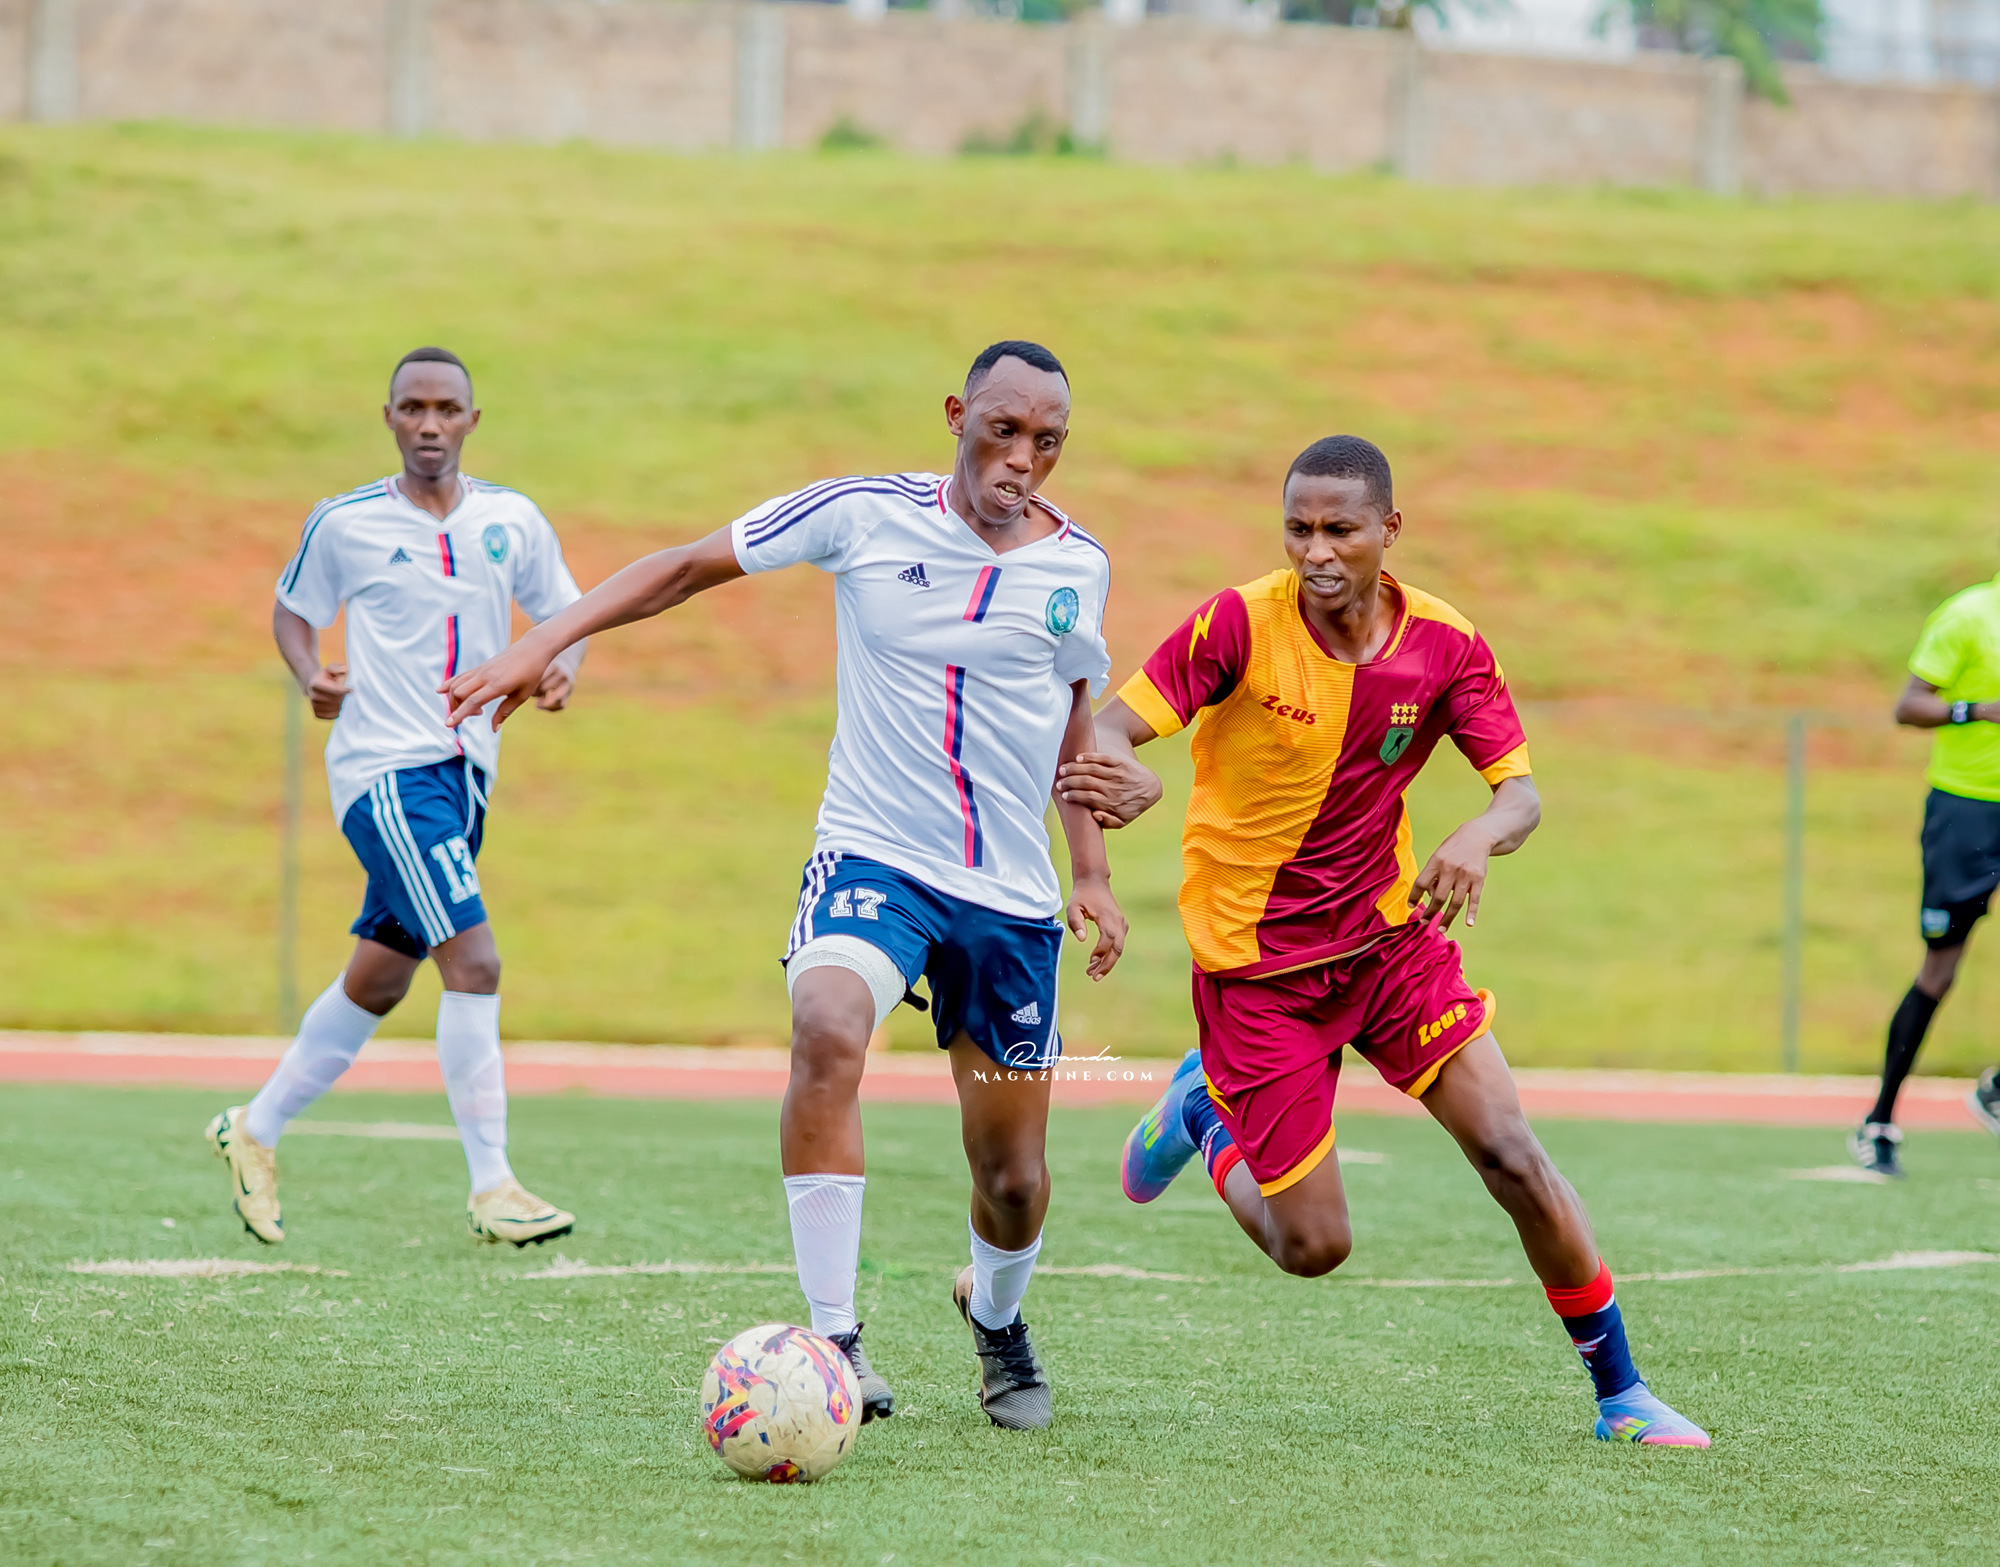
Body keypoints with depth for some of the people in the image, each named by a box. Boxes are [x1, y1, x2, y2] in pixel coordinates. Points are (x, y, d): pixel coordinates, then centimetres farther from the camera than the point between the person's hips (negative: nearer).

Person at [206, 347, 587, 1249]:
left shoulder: (512, 521, 6)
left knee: (376, 984, 14)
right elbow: (293, 609, 10)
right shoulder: (344, 523, -2)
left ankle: (257, 1128, 33)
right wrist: (311, 677, -9)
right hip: (383, 767, -6)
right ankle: (490, 1188, -15)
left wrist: (562, 668, -6)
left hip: (464, 770, 6)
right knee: (473, 962, -18)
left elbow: (564, 612, 15)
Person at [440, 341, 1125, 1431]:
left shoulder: (1075, 566, 2)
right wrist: (544, 643, -8)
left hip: (1011, 893, 3)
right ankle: (834, 1339, -30)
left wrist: (1090, 872, 15)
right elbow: (688, 568, 1)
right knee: (828, 1033, -34)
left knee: (1013, 1177, 6)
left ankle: (995, 1319, 41)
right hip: (871, 857, -3)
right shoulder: (866, 514, -6)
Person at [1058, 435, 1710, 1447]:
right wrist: (1118, 782, -48)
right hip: (1257, 960, -3)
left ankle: (1619, 1395, 7)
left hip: (1391, 934, 3)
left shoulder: (1445, 646, -8)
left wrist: (1478, 839, -34)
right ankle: (1201, 1112, 32)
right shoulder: (1242, 625, -18)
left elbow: (1522, 792, -9)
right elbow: (1109, 731, -23)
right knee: (1313, 1248, 0)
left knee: (1512, 1158, -9)